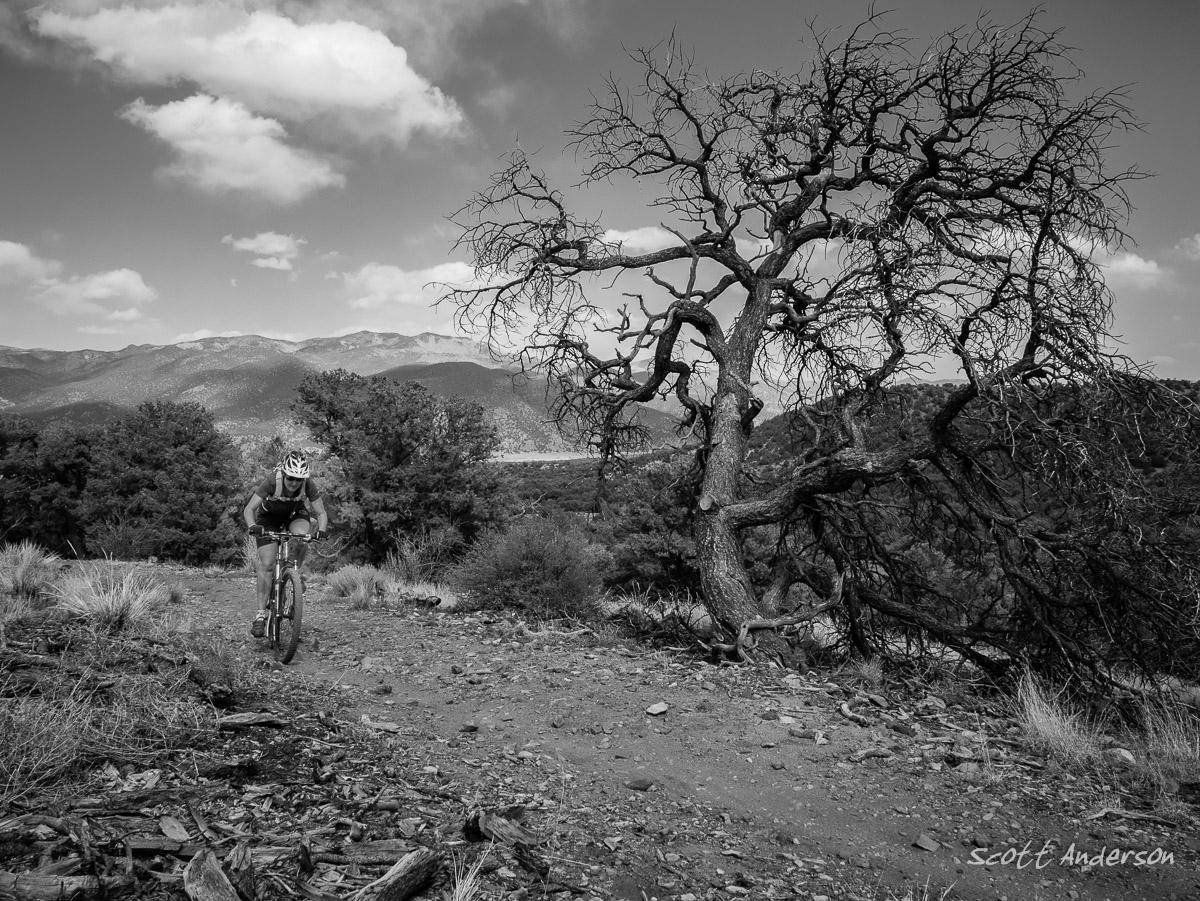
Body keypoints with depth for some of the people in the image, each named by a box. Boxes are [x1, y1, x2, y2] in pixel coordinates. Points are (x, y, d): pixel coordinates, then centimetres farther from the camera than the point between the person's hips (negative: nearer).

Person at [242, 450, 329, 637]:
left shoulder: (309, 485, -29)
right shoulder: (271, 481, -34)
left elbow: (321, 512, -24)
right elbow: (249, 509, -35)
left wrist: (321, 530, -45)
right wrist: (252, 526, -55)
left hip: (296, 514, 1)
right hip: (269, 517, -1)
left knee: (301, 540, -33)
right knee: (267, 565, -12)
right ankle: (261, 614, -6)